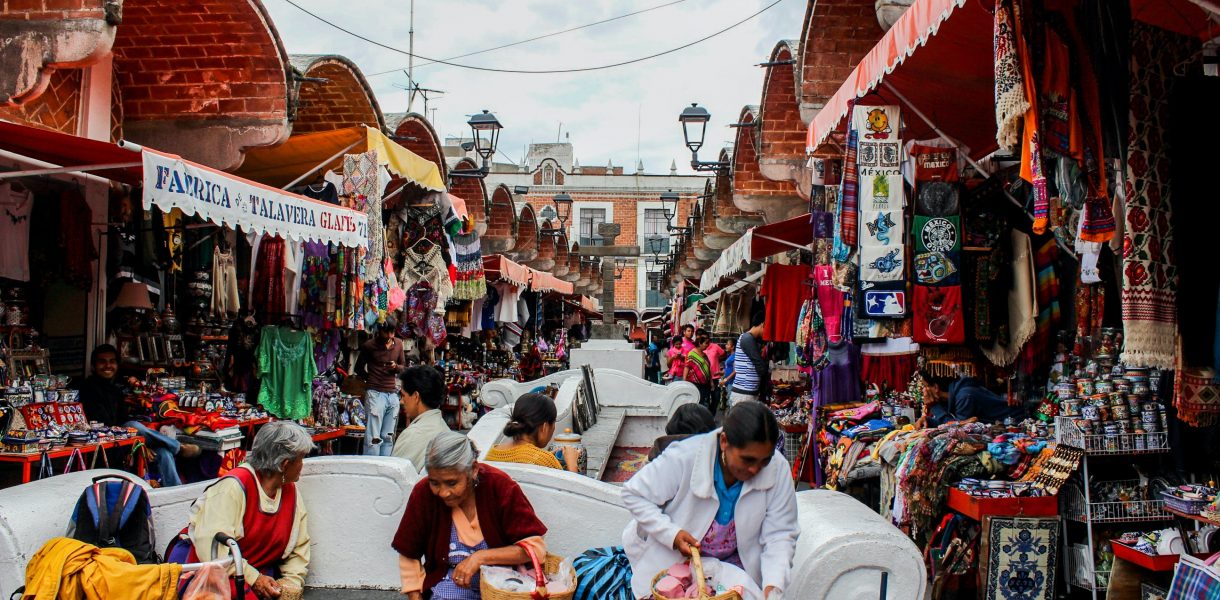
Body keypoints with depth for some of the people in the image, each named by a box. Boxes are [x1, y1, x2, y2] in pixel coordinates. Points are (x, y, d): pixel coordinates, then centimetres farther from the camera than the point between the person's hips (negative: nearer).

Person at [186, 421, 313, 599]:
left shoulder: (291, 491, 7)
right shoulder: (234, 486, -15)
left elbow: (298, 550, 13)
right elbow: (211, 546, -23)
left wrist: (290, 584, -3)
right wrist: (253, 578, -21)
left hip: (258, 577, 6)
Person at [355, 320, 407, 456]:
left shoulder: (398, 344, 8)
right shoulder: (369, 346, -2)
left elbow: (404, 367, 17)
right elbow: (359, 368, 10)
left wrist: (396, 367, -4)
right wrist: (372, 380, 0)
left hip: (393, 394, 5)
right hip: (375, 394, -5)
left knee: (389, 437, 9)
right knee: (374, 438, -7)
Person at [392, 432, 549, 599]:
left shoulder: (500, 485, -14)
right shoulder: (423, 493, -10)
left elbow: (536, 546, -15)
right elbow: (409, 557, 5)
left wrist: (480, 557, -22)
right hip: (450, 583, 1)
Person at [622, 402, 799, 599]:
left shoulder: (778, 470, -20)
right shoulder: (685, 458, -28)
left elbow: (780, 534, -15)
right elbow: (634, 494, -17)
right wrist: (671, 534, -29)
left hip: (734, 563, 3)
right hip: (672, 560, -3)